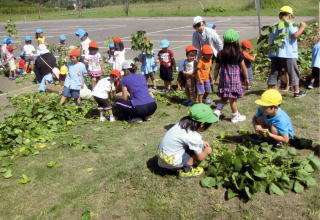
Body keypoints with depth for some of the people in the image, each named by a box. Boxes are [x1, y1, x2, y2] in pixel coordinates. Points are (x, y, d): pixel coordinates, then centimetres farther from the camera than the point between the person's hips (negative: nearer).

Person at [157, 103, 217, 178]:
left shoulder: (184, 123, -2)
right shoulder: (194, 137, -23)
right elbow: (200, 157, -8)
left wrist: (202, 142, 12)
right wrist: (207, 151, 11)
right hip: (170, 161, -8)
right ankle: (185, 171, 1)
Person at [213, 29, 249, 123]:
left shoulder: (220, 54, -2)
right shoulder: (238, 54, -10)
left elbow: (217, 68, 3)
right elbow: (243, 68, -3)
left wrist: (214, 78, 13)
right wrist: (246, 78, 9)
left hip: (223, 79, 4)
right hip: (234, 79, -3)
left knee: (224, 97, 18)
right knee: (233, 99, 6)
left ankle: (217, 112, 6)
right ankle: (235, 116, 19)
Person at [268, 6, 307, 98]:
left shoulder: (275, 26, 11)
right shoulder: (290, 24, -5)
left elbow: (270, 41, 11)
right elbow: (295, 35, -19)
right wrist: (302, 27, -5)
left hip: (275, 54, 5)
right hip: (288, 54, -5)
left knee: (274, 73, 9)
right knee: (293, 73, 8)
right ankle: (297, 92, 14)